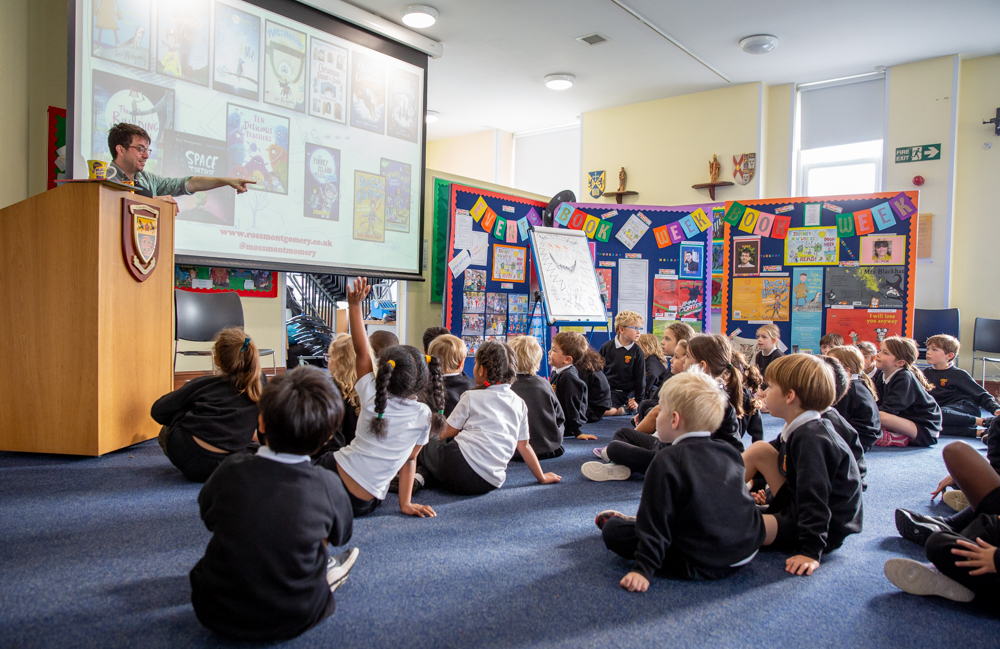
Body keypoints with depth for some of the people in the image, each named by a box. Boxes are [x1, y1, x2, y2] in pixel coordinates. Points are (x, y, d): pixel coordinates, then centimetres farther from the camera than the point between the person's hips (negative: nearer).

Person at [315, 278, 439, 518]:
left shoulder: (373, 398, -9)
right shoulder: (424, 416, -8)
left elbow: (361, 352, -2)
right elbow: (410, 459, -1)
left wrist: (354, 305, -3)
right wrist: (405, 503, 8)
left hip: (332, 474, -2)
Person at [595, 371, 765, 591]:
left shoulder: (667, 461, -17)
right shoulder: (730, 454, 3)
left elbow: (656, 521, -18)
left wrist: (643, 569, -13)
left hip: (699, 565, -8)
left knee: (613, 530, -2)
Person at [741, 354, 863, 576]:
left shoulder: (810, 439, -25)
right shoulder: (799, 431, 4)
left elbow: (814, 498, -30)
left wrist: (811, 552, -31)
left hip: (825, 531, -10)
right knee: (759, 450, 3)